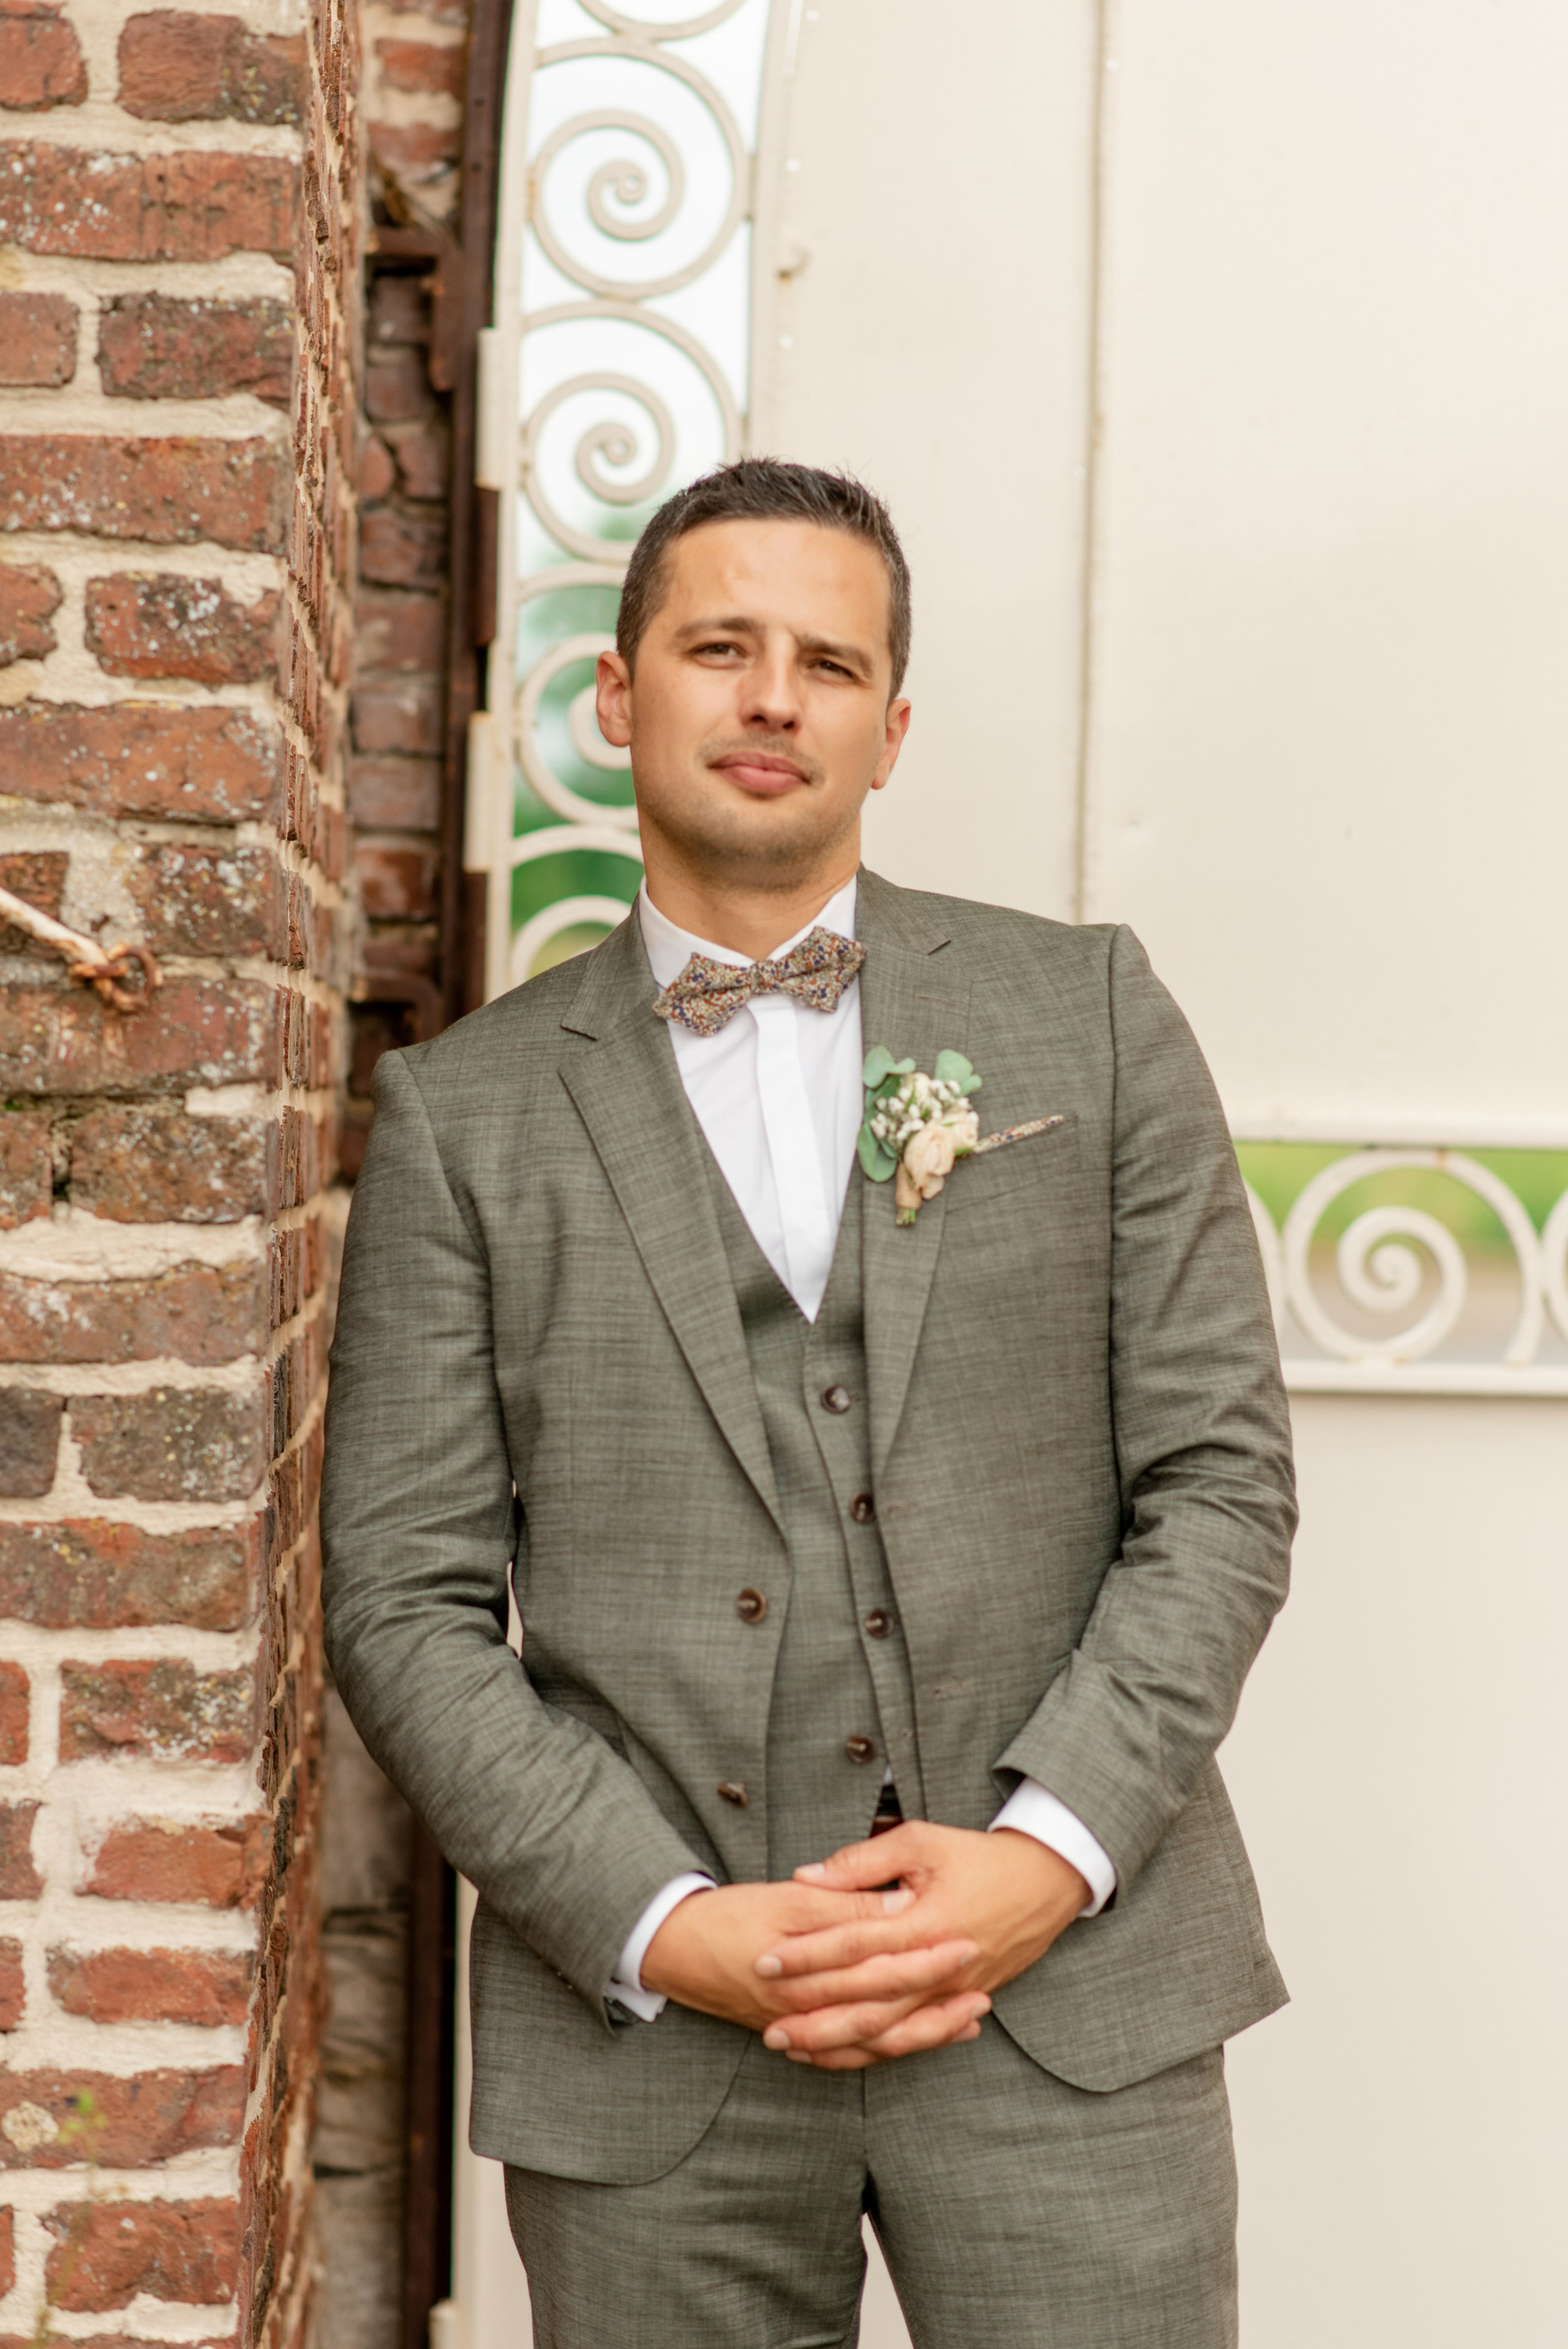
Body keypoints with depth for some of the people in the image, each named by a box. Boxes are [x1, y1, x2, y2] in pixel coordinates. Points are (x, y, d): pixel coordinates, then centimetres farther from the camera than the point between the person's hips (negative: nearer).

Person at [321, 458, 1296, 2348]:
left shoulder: (1088, 1015, 5)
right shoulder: (465, 1109, 3)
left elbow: (1220, 1481, 2)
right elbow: (403, 1601, 0)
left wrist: (1050, 1852, -9)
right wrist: (661, 1924, -9)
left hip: (1072, 1984, 0)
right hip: (643, 2022, 0)